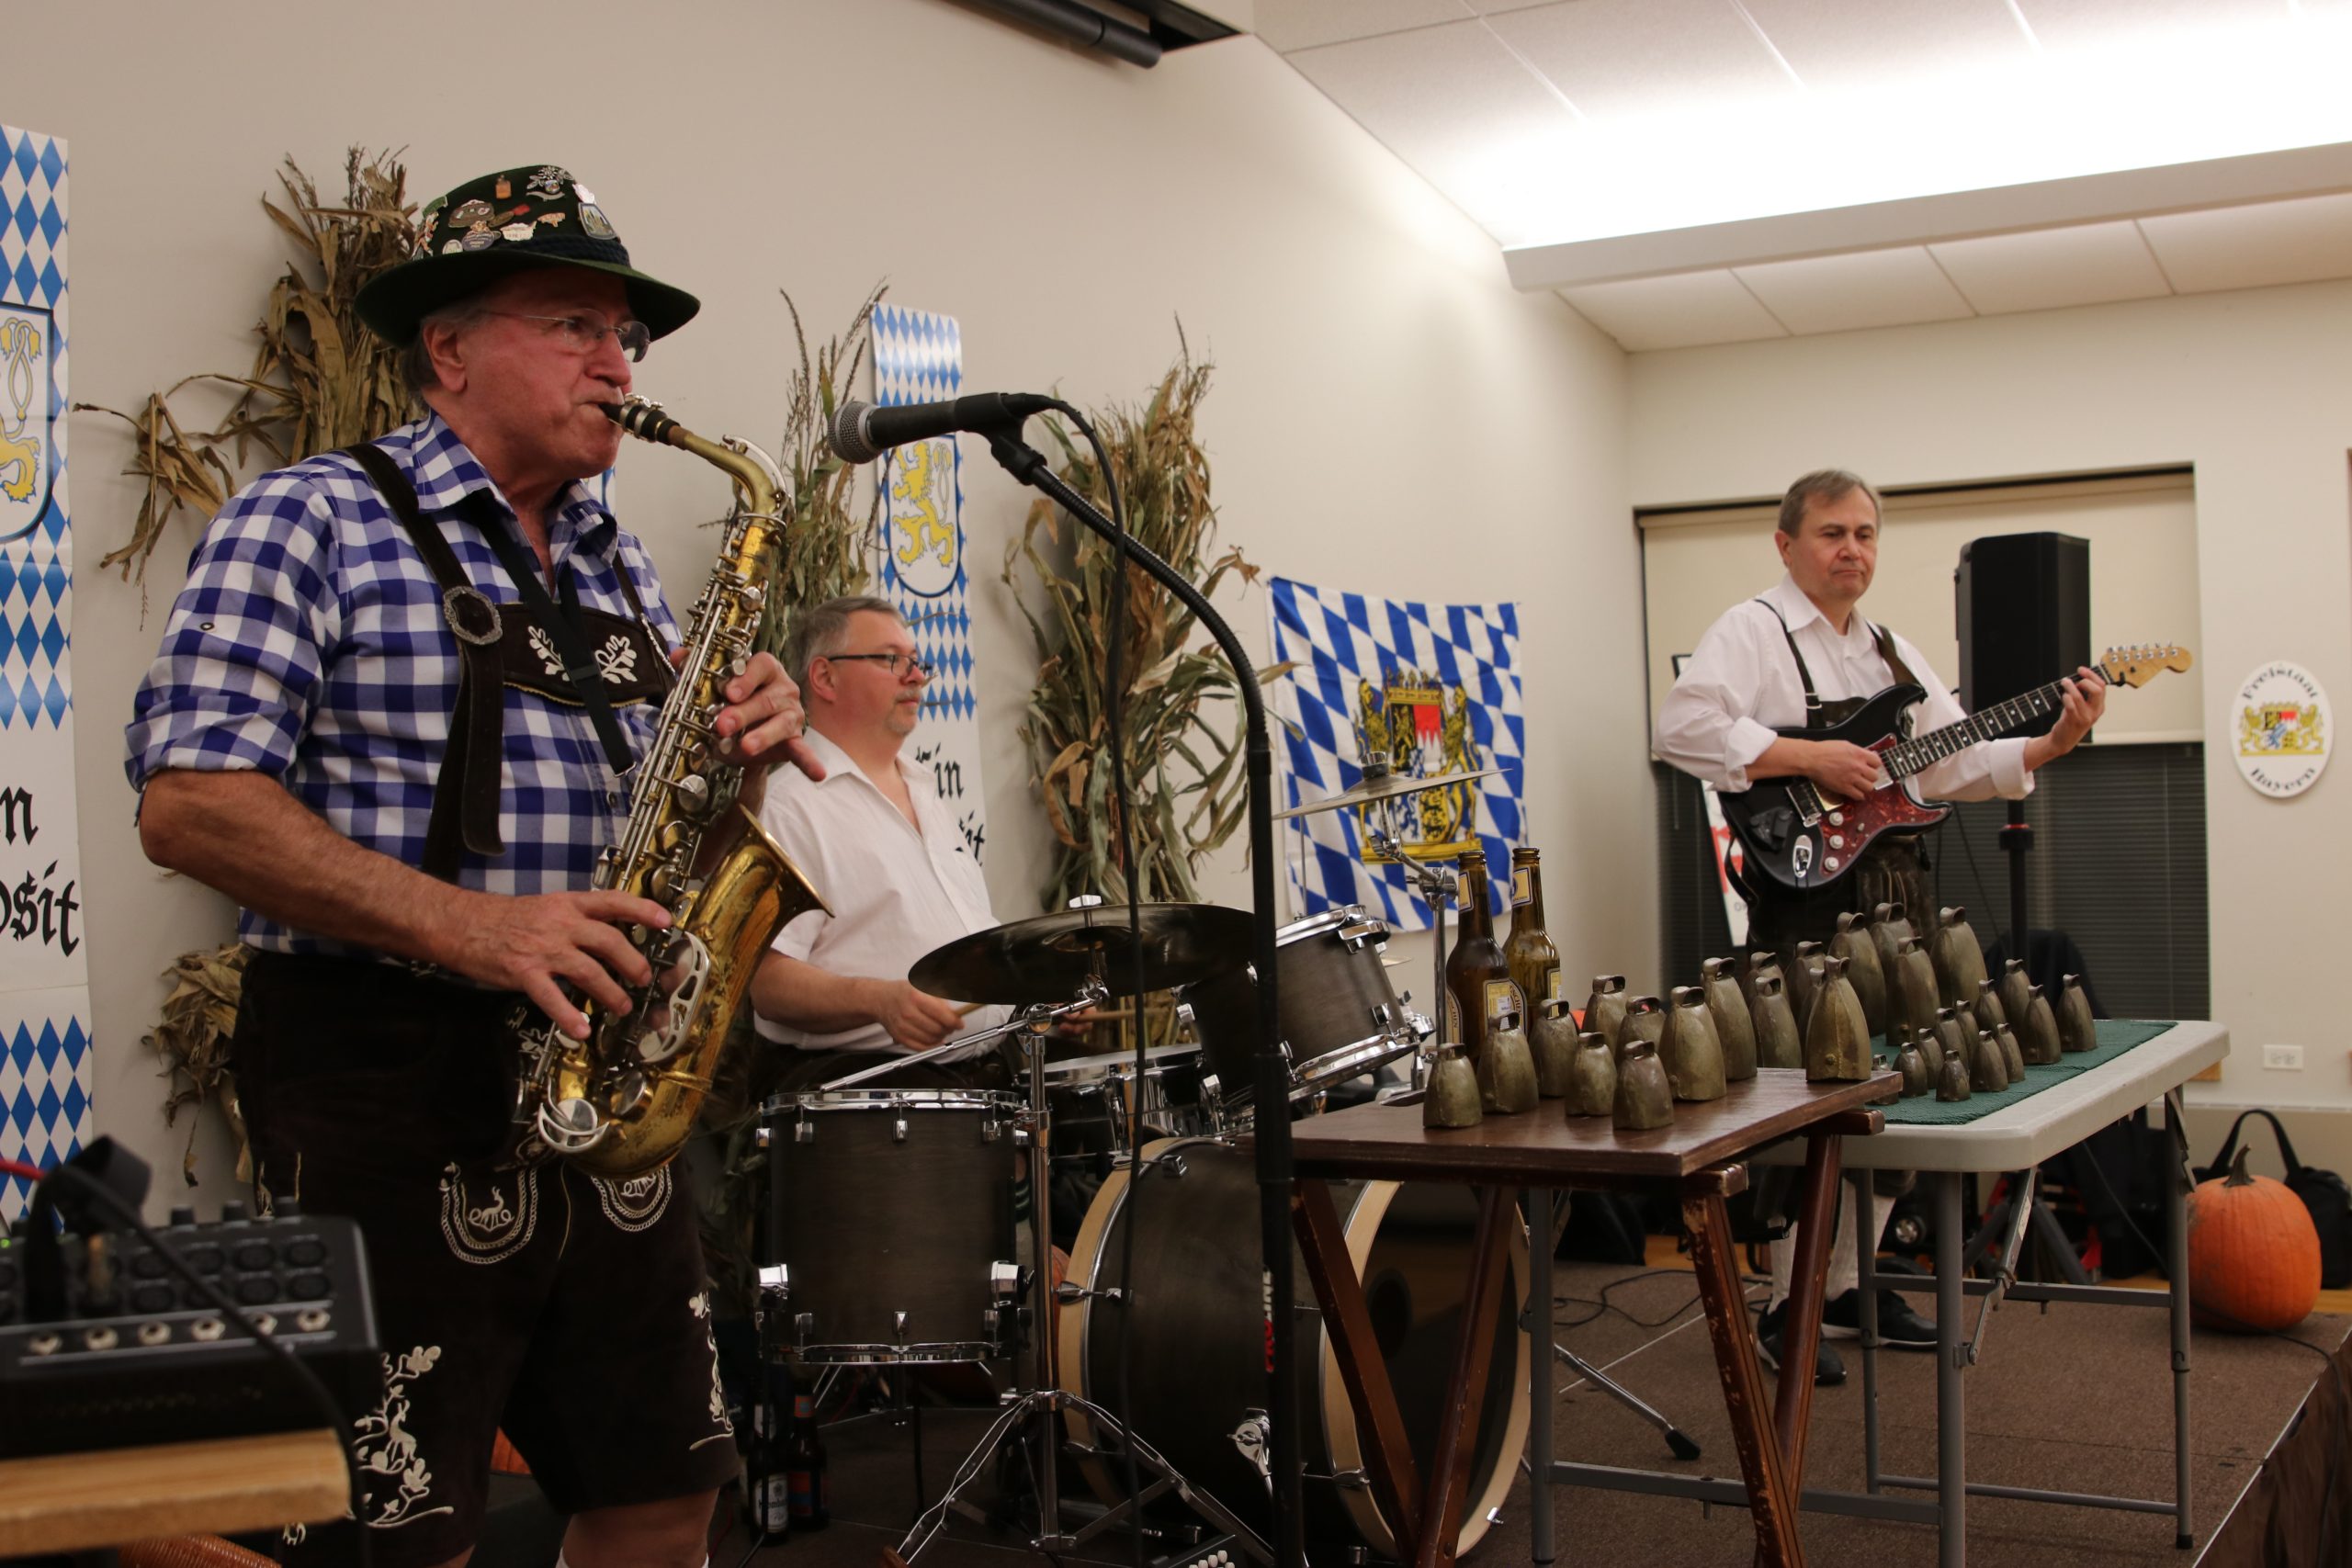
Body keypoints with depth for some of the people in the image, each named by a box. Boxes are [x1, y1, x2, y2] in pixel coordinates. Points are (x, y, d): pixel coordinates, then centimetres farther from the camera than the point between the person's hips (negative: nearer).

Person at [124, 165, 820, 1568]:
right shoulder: (316, 521, -4)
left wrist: (739, 752, -4)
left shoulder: (619, 565, 17)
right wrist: (468, 928, -24)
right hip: (389, 1081, -6)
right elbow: (190, 800, -14)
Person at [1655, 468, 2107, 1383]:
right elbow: (1683, 728, -21)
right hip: (1805, 894, -8)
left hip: (1894, 888, 8)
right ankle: (1788, 1309, 0)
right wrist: (1810, 759, -22)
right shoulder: (1751, 631, -5)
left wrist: (2049, 746, 0)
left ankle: (1852, 1286, 24)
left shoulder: (1891, 650, 19)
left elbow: (1954, 761, 16)